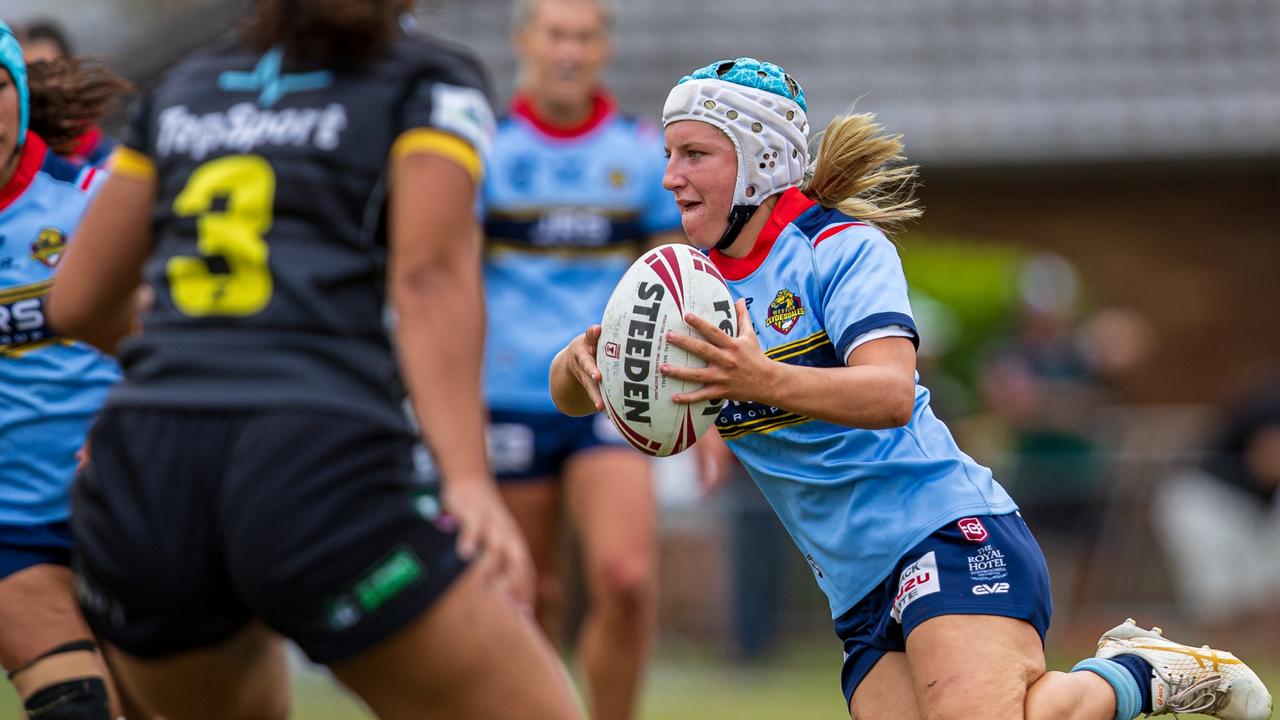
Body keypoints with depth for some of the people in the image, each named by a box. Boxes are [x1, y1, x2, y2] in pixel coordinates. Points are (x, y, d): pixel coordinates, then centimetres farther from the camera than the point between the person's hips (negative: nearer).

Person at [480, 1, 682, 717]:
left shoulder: (645, 151, 3)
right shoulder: (485, 147, -1)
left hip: (611, 404, 0)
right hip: (510, 406, 0)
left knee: (628, 578, -18)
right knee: (532, 605, 5)